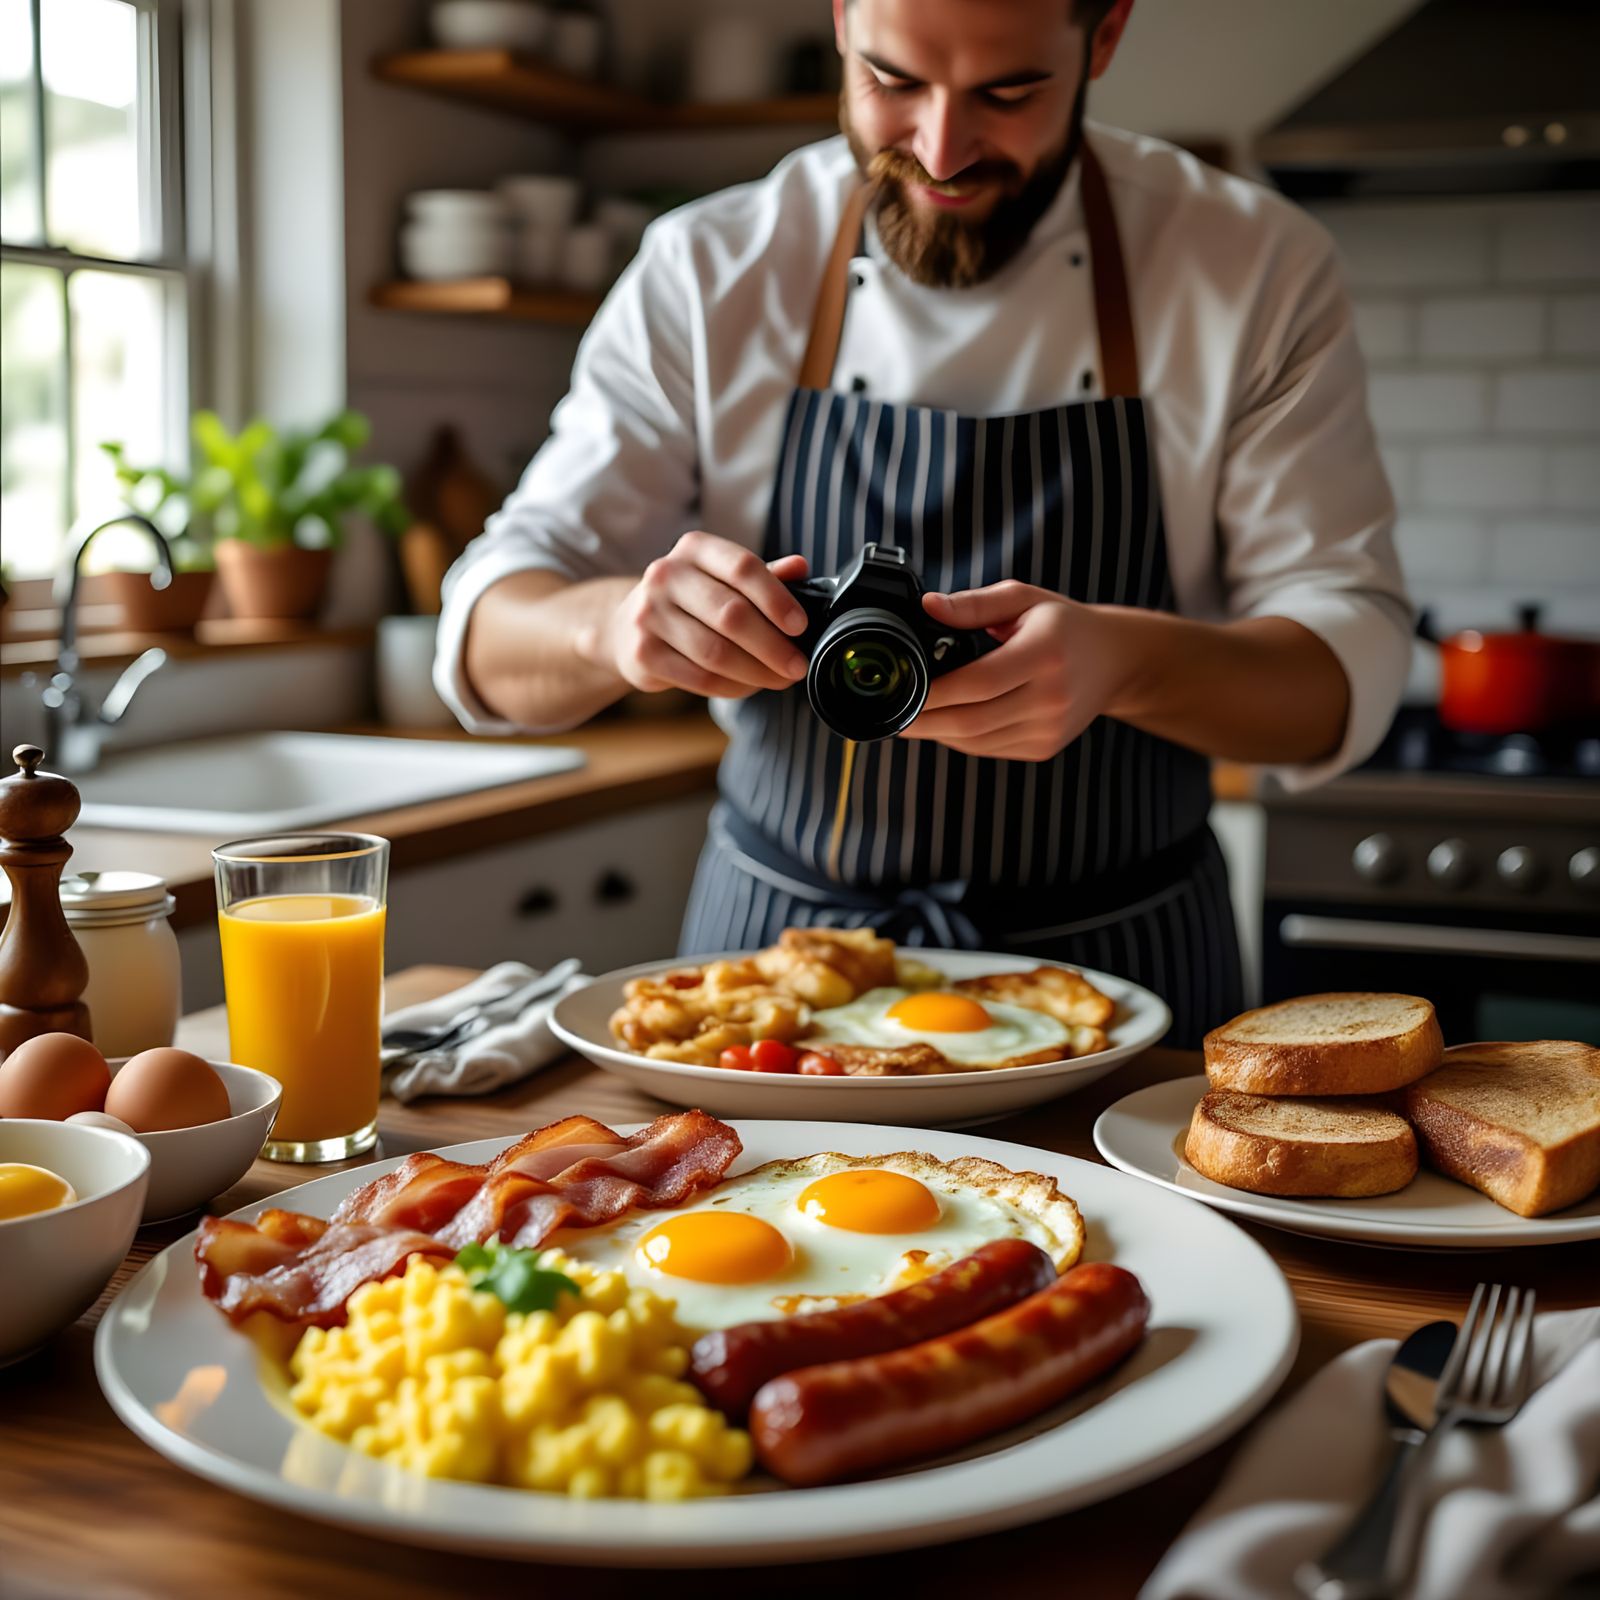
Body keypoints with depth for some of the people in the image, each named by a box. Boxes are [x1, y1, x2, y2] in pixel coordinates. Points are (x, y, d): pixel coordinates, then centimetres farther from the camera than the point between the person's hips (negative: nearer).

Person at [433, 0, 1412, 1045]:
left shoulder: (1257, 265, -5)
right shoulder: (711, 271, -3)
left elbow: (1350, 664, -8)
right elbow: (493, 639, -4)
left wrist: (1123, 659, -29)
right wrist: (617, 623, -28)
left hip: (1115, 964, 1)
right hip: (772, 945, 0)